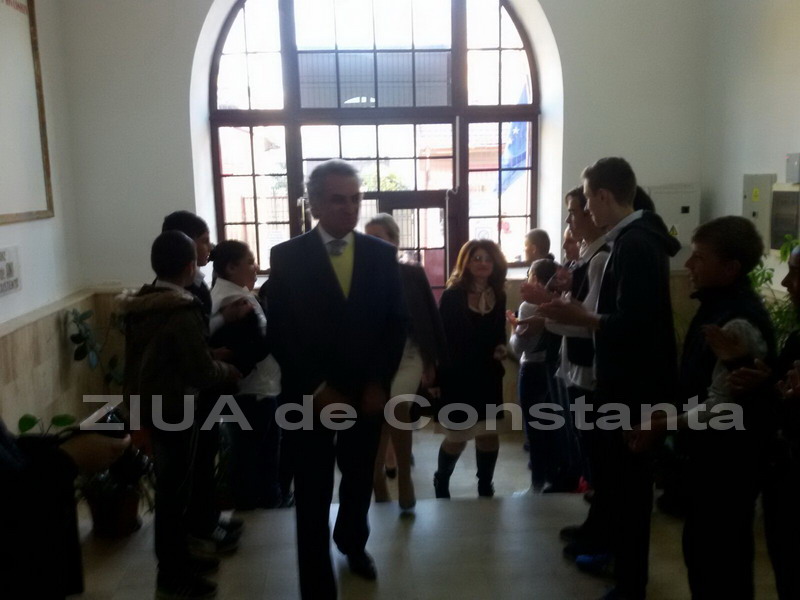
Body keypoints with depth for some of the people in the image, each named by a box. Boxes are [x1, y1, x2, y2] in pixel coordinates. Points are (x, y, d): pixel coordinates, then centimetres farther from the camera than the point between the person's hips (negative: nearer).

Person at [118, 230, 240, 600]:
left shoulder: (140, 304, 4)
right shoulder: (182, 312, -23)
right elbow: (202, 372, -23)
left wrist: (212, 355, 14)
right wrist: (229, 371, -2)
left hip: (150, 402, 9)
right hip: (174, 409, -9)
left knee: (171, 486, 20)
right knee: (174, 490, 4)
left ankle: (177, 557, 35)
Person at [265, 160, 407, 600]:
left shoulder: (382, 254, 2)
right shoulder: (286, 257, -5)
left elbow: (397, 323, 3)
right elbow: (279, 333, -6)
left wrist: (378, 382, -6)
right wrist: (316, 388, -11)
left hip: (367, 392, 3)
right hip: (311, 395, -3)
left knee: (359, 478, 20)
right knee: (313, 496, 3)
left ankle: (352, 541, 49)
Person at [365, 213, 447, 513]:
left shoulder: (413, 274, -1)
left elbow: (429, 318, 2)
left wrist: (431, 362, 2)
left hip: (407, 357, -1)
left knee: (397, 409, -19)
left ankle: (404, 475, 0)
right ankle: (378, 478, 24)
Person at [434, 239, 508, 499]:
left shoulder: (498, 295, 5)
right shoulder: (452, 295, -9)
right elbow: (441, 336, -11)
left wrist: (501, 348, -7)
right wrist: (438, 374, -14)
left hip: (488, 376, 4)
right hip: (457, 376, -4)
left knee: (489, 434, 8)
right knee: (457, 438, 6)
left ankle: (485, 488, 26)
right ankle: (441, 482, 31)